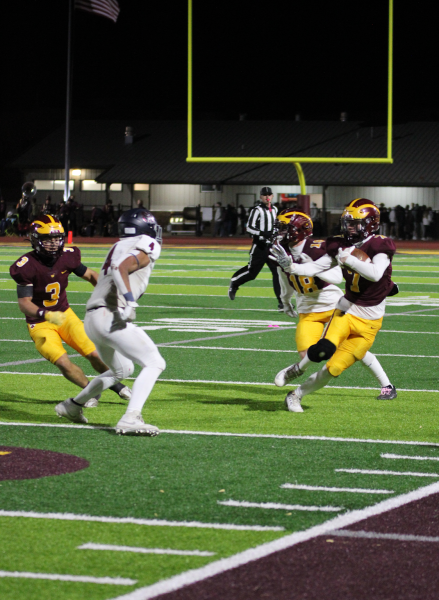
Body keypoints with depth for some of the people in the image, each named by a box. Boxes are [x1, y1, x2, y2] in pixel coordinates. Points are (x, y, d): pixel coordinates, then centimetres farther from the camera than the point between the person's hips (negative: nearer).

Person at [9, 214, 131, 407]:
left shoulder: (67, 257, -10)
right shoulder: (26, 267, -23)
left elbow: (90, 275, 7)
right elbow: (24, 303, -24)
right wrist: (46, 315, -41)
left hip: (64, 314, 4)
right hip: (40, 323, -4)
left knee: (93, 354, -3)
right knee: (63, 363, -19)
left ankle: (115, 384, 25)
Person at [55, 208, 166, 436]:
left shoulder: (119, 247, 22)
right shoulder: (147, 246, -4)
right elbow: (121, 267, -19)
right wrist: (130, 300, -26)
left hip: (92, 318, 9)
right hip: (110, 317, -9)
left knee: (122, 370, 29)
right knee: (154, 363, -10)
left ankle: (73, 405, 37)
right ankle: (131, 418, -25)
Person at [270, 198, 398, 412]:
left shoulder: (379, 246, -12)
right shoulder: (342, 245, 2)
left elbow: (375, 274, -30)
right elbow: (315, 268, 0)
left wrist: (348, 258, -30)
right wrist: (290, 266, -16)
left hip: (369, 321, -2)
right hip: (345, 311, 2)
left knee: (334, 368, -3)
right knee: (324, 350, -27)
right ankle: (298, 368, 3)